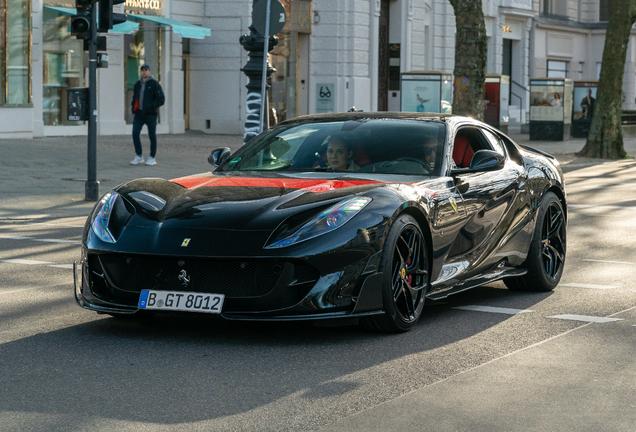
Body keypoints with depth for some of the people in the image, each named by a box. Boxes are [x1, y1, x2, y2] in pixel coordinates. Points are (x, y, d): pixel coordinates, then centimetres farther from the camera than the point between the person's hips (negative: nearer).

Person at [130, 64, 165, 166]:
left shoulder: (154, 84, -5)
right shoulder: (137, 84, 13)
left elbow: (161, 99, -9)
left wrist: (150, 106, -19)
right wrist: (134, 106, 7)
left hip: (150, 114, -5)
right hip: (139, 113, 5)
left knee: (152, 136, 2)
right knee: (135, 133, -4)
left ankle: (152, 158, 10)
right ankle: (139, 156, 5)